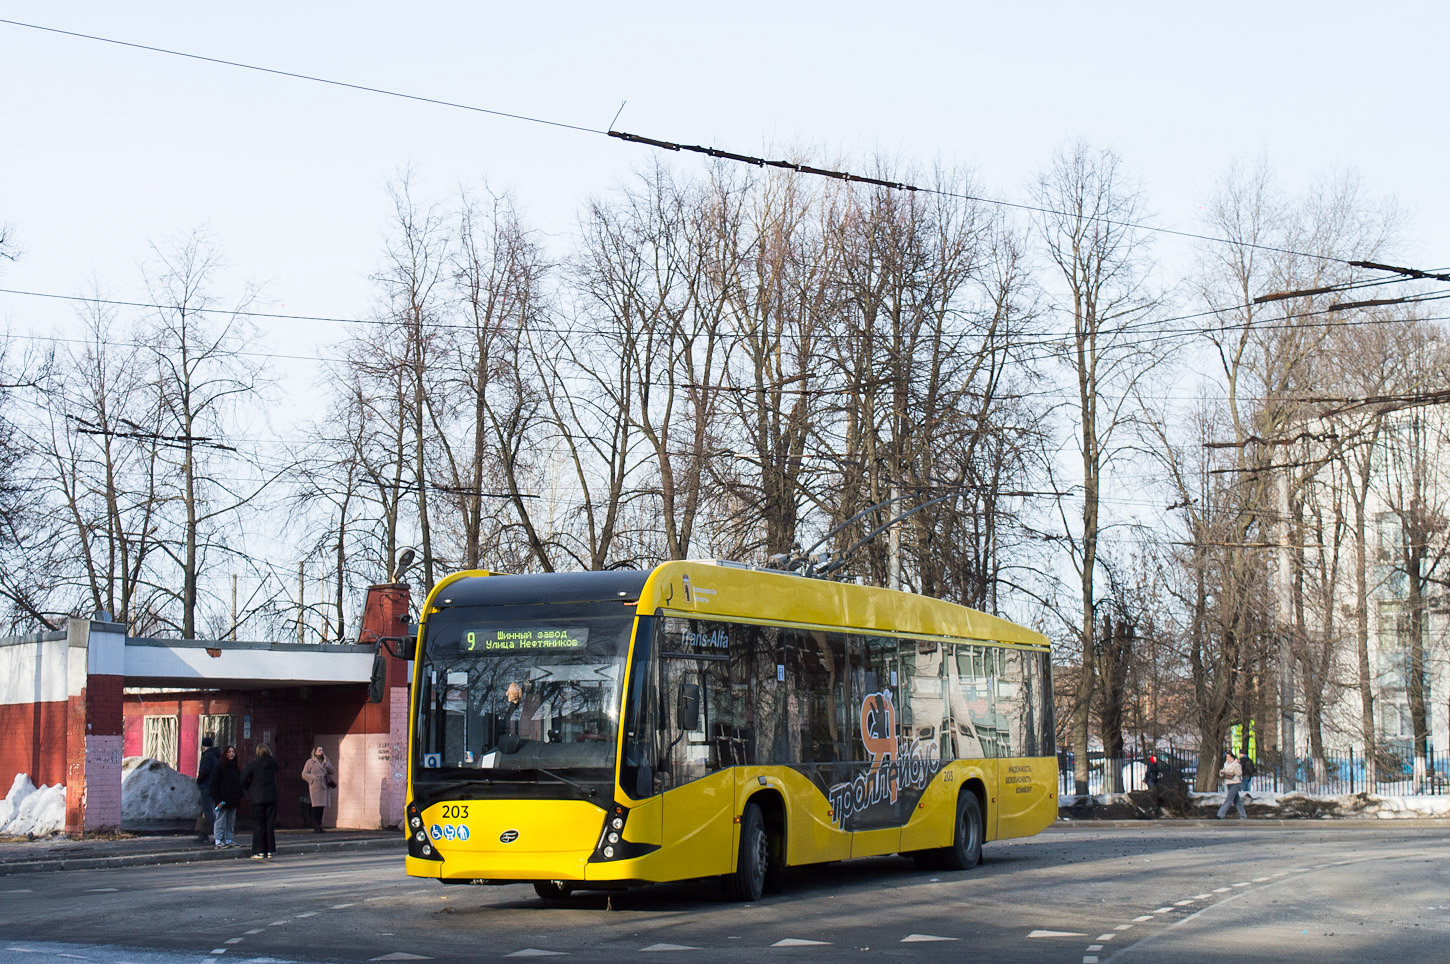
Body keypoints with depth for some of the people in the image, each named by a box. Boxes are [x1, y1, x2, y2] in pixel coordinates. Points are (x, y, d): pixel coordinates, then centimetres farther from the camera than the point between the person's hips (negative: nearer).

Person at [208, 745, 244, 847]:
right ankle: (218, 840, 0)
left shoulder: (237, 767, 12)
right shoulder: (219, 767, -6)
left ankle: (228, 840, 15)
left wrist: (239, 796, 9)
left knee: (231, 820, 8)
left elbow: (240, 783, 19)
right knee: (221, 820, -4)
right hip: (223, 799, -6)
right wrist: (218, 800, -16)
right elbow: (214, 784, -9)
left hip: (233, 800, 6)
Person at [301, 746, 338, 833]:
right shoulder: (310, 762, 3)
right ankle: (315, 827, -10)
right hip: (315, 787, -5)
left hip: (324, 787, 5)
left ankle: (319, 826, 10)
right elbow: (304, 774, 1)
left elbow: (332, 771, 6)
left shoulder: (326, 760, 16)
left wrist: (326, 763, -5)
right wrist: (314, 778, -9)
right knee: (316, 806, -11)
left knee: (322, 807, 4)